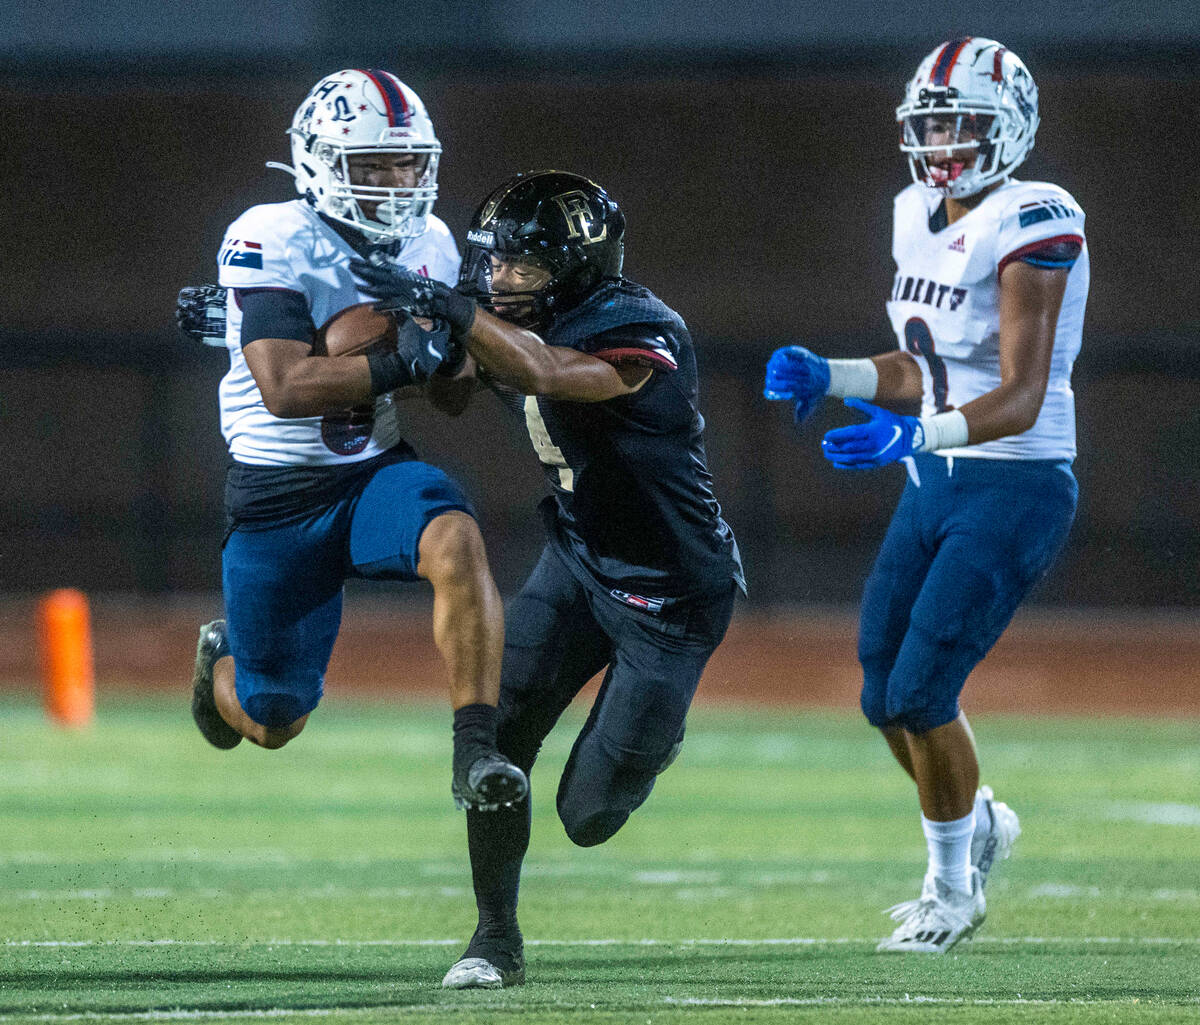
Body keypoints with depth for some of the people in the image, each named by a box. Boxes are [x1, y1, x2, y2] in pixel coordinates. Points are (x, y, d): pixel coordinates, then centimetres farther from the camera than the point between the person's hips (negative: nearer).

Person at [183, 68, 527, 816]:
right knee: (271, 726, 7)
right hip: (277, 498, -3)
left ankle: (476, 754, -31)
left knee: (457, 541, -33)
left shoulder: (429, 245, 2)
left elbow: (448, 392, 11)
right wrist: (396, 365, -34)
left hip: (379, 473, 3)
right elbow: (285, 388, -27)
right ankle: (225, 660, 45)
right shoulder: (272, 243, -17)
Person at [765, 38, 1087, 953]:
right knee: (887, 696, 11)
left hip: (1016, 489, -8)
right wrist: (827, 377, 1)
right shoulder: (923, 220, 7)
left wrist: (911, 438, -38)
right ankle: (979, 824, 39)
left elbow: (1019, 399, -25)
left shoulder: (1031, 228, -19)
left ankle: (953, 889, 11)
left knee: (921, 689, -9)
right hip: (936, 486, 8)